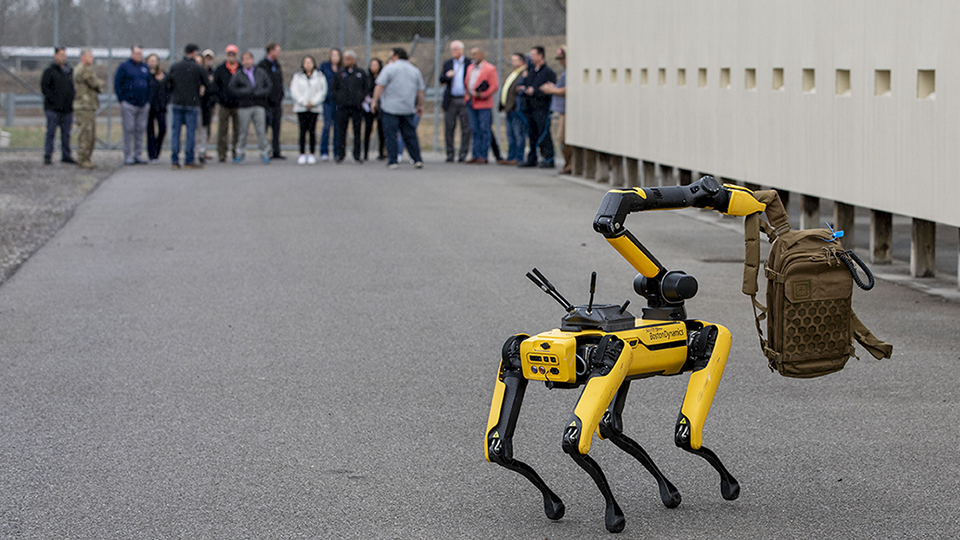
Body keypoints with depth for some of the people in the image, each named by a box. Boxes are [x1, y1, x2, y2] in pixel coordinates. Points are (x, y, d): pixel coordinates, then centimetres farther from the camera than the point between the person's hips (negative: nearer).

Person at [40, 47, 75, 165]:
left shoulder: (69, 71, 14)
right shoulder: (49, 71, -3)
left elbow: (73, 87, 24)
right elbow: (44, 87, -9)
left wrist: (72, 98, 7)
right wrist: (54, 100, -16)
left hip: (67, 108, 5)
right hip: (53, 109, -5)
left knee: (66, 134, 8)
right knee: (51, 132, -3)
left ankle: (66, 156, 14)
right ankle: (47, 156, 2)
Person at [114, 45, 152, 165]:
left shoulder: (145, 67, 14)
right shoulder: (124, 67, -1)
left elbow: (150, 84, 18)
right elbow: (117, 84, -3)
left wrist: (148, 100, 9)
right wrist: (121, 100, -9)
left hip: (143, 104, 5)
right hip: (129, 104, -5)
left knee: (140, 130, 5)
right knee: (129, 129, -5)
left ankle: (137, 155, 12)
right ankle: (127, 156, -2)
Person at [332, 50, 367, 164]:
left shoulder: (361, 73, 7)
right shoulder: (339, 73, 8)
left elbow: (365, 88, 13)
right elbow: (334, 88, 13)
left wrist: (360, 98, -2)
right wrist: (339, 98, -1)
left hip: (357, 106, 0)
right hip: (342, 106, 0)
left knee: (357, 131, 4)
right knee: (341, 131, -2)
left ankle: (357, 155, 10)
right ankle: (340, 154, 4)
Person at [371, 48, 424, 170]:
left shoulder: (390, 68, -2)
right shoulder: (415, 70, 13)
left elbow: (380, 86, -8)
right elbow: (420, 91, 16)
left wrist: (375, 101, -1)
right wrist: (420, 106, 24)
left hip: (390, 108, -4)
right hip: (408, 108, 4)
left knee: (390, 135, -1)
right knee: (410, 135, 8)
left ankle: (393, 161, -3)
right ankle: (418, 160, 4)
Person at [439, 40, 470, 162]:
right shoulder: (447, 64, 14)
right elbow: (441, 80, 9)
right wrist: (447, 76, -12)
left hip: (464, 100, -3)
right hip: (451, 100, 3)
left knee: (466, 128, -3)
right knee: (449, 128, 1)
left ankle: (463, 154, 2)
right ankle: (450, 153, 6)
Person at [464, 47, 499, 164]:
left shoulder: (490, 69, -6)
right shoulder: (470, 68, 17)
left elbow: (494, 86, -11)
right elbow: (467, 84, 21)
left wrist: (481, 95, -16)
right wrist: (467, 97, 6)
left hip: (484, 104, -7)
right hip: (472, 104, 7)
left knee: (484, 129, -4)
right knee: (475, 130, 8)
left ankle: (483, 156, -2)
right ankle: (476, 155, 11)